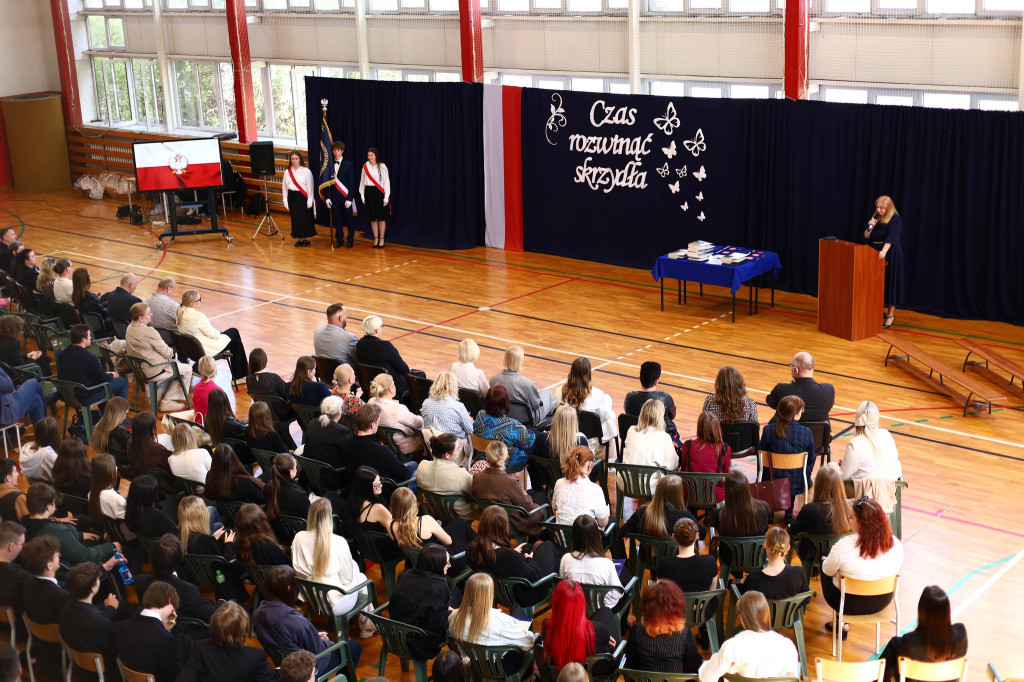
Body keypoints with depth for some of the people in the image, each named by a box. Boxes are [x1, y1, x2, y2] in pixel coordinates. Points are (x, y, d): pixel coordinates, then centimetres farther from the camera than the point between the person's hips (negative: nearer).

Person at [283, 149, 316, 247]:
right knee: (295, 218, 7)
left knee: (305, 218, -1)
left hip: (303, 198, -4)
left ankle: (306, 238, 13)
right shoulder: (287, 172, 6)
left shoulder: (306, 171, -7)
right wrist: (285, 201, 5)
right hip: (292, 197, 4)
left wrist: (310, 201, -10)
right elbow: (284, 187, 10)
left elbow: (310, 187, -7)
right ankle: (300, 238, 17)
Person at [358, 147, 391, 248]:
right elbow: (362, 182, 12)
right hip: (369, 193, 3)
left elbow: (386, 182, -5)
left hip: (379, 193, -3)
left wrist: (386, 197, -9)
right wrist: (362, 195, 7)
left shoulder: (382, 167, -4)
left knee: (381, 217, 1)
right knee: (372, 218, 7)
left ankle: (382, 239, 10)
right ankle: (376, 239, 15)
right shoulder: (365, 167, 6)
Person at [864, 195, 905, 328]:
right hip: (875, 254, 6)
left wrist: (884, 251, -35)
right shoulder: (876, 218, 11)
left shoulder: (895, 219, -8)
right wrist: (870, 227, -9)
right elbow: (866, 236, 11)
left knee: (890, 282, -1)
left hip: (889, 255, -6)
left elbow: (892, 236, -22)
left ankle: (891, 314, 7)